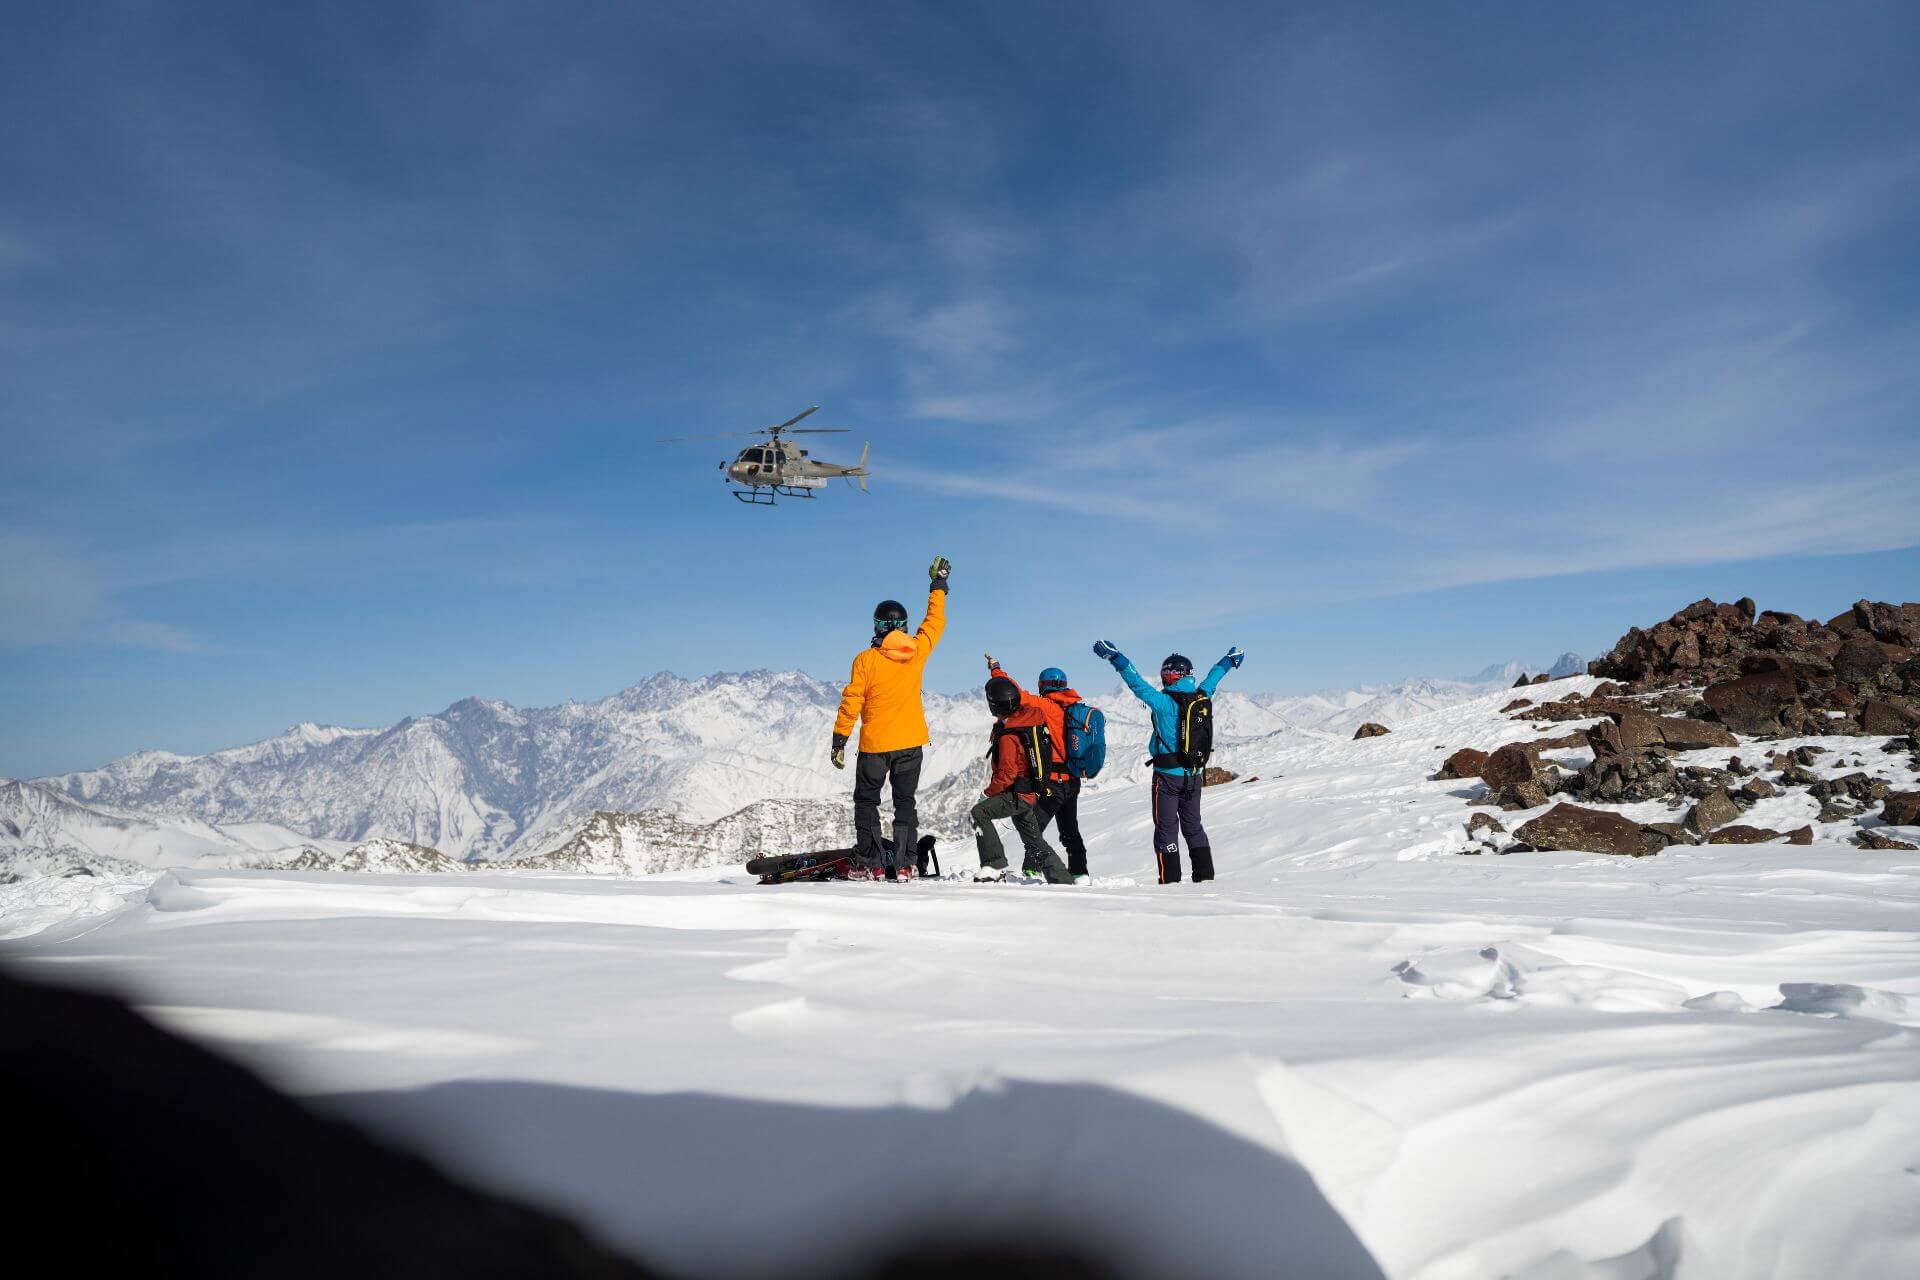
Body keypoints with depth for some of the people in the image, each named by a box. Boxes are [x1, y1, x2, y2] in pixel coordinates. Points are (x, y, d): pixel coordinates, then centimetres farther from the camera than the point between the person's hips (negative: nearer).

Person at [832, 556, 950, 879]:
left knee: (866, 800, 10)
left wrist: (839, 740, -2)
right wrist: (938, 584, 26)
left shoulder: (865, 660, -12)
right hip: (911, 742, 3)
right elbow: (935, 621, 13)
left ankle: (872, 861, 2)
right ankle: (904, 860, 5)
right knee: (905, 801, 12)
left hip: (874, 745, -3)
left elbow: (851, 703, -11)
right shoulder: (918, 650, -4)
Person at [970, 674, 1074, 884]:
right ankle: (1063, 880, 26)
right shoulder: (1030, 714, -3)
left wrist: (988, 793, -10)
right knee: (1034, 841, 20)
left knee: (979, 813, -20)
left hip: (1018, 795, -9)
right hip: (1032, 793, 9)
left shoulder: (1008, 736, -25)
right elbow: (1017, 693, 20)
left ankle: (995, 866, -25)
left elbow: (1007, 774, -23)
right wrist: (996, 670, 30)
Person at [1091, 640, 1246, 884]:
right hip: (1194, 775, 6)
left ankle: (1170, 880, -2)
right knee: (1193, 827, 17)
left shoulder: (1164, 702, -15)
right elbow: (1212, 679, 19)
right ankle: (1205, 876, 18)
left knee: (1166, 828, 1)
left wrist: (1116, 658, -18)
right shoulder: (1202, 697, 1)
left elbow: (1137, 684, -20)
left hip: (1168, 775, -6)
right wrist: (1230, 660, 38)